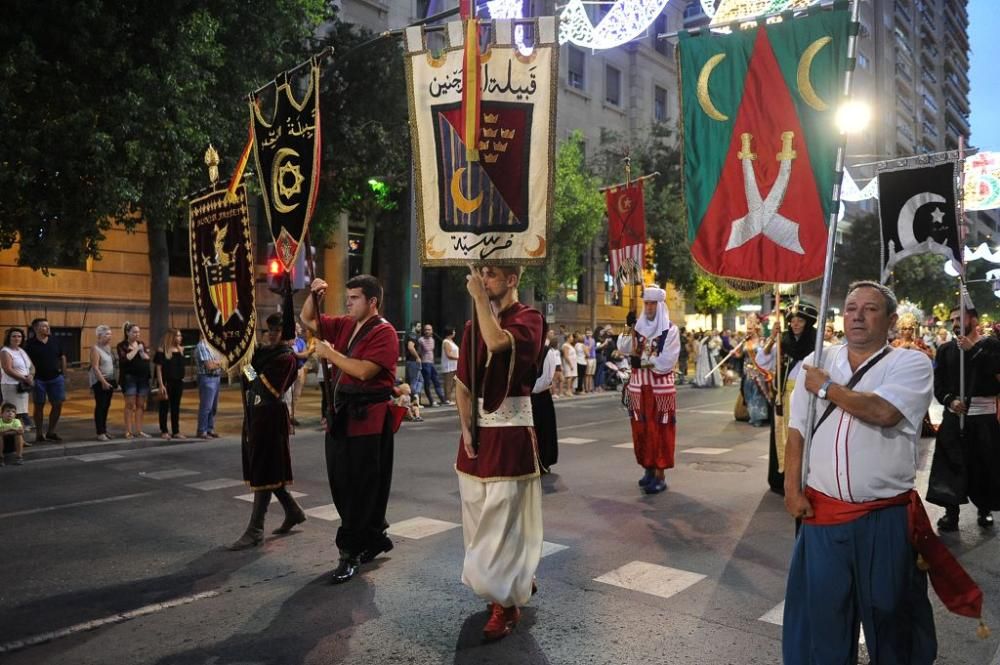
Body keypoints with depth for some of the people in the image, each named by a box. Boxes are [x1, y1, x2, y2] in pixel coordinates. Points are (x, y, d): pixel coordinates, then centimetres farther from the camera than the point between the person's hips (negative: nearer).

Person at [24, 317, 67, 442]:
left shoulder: (55, 341, 5)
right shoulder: (30, 344, -5)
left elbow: (62, 357, 12)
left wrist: (63, 374, 7)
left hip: (56, 378, 3)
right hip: (39, 379, -3)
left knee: (58, 404, 3)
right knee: (39, 406, 6)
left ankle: (51, 432, 17)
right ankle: (39, 433, 15)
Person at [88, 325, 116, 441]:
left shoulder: (108, 347, 12)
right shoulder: (95, 348, -10)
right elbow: (95, 367, -16)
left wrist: (114, 380, 9)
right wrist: (103, 381, -21)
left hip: (110, 380, 7)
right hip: (99, 381, -7)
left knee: (106, 406, 11)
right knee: (100, 406, -6)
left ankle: (104, 430, 19)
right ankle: (100, 433, -4)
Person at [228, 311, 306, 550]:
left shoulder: (286, 357, -11)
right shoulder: (262, 352, 13)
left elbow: (264, 386, -20)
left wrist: (248, 368, -12)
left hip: (271, 418, -9)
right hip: (255, 415, 9)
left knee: (263, 472, -4)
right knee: (262, 470, 15)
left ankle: (255, 531, 3)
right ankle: (293, 512, 30)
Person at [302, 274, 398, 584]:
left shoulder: (384, 332, -11)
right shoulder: (344, 325, 13)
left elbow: (364, 371, -23)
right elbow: (308, 320, 23)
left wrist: (329, 353, -13)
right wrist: (314, 295, 5)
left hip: (368, 418, -9)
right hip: (341, 415, 9)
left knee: (362, 488, -1)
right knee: (341, 483, 14)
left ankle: (351, 552, 8)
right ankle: (374, 539, 29)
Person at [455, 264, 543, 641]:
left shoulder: (528, 318, -8)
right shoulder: (473, 325, 10)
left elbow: (497, 342, -31)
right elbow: (463, 382, 8)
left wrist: (480, 297, -21)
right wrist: (465, 428, -2)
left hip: (510, 432, -6)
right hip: (477, 431, 7)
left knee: (504, 516, -2)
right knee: (480, 515, 15)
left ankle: (507, 603, 13)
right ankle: (519, 578, 36)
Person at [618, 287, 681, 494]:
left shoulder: (671, 330, -5)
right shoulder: (637, 326, 9)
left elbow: (665, 362, -14)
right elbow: (623, 349, -5)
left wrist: (640, 360, -10)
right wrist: (628, 330, -18)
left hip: (661, 387, -4)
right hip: (639, 386, 5)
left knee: (659, 430, -2)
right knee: (642, 429, 8)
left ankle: (660, 474, 2)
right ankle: (648, 469, 19)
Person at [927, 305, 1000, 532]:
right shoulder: (946, 349, 11)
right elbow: (938, 381, 5)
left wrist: (972, 349, -16)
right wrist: (949, 400, -12)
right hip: (954, 415, 2)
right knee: (952, 464, -1)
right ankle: (951, 512, 5)